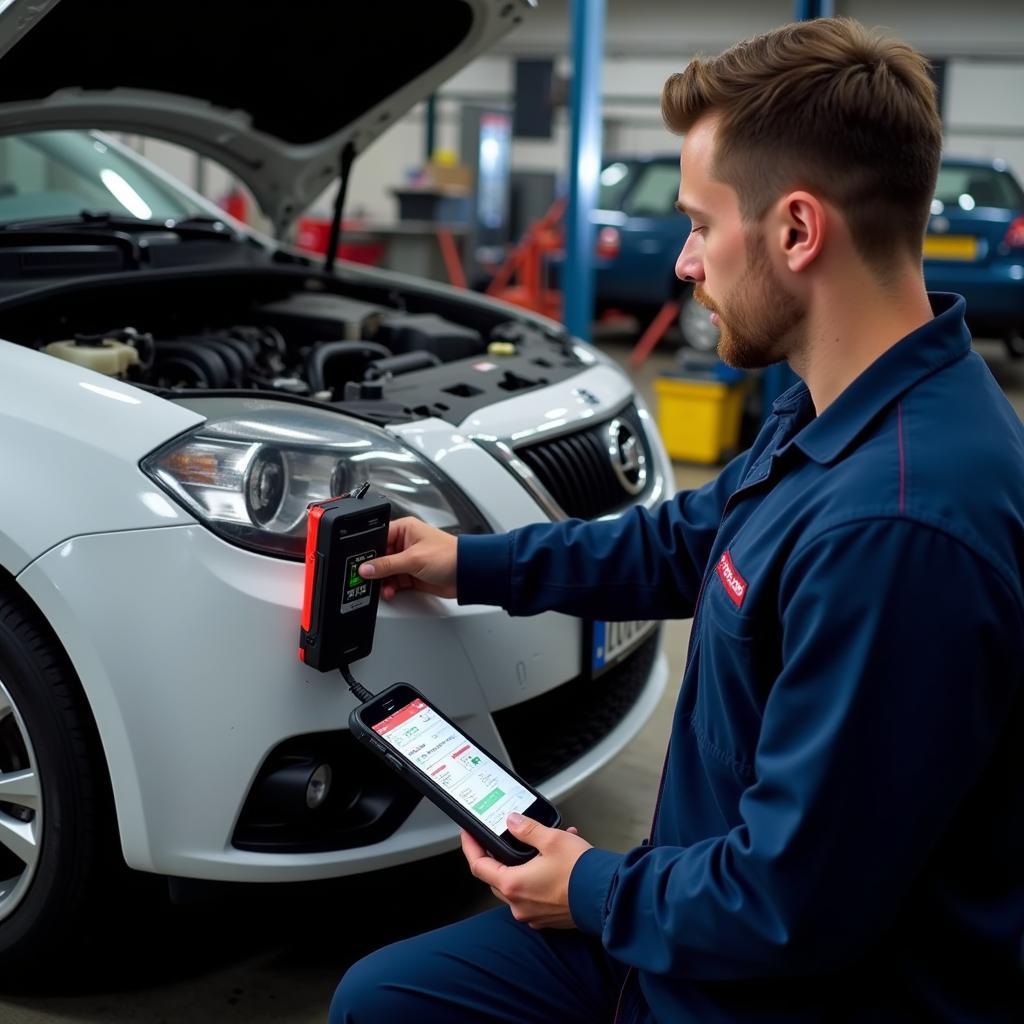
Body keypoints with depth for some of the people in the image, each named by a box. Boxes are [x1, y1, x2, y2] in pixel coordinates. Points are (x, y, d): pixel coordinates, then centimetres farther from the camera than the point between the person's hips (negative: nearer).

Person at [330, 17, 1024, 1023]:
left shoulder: (897, 522, -34)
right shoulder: (829, 412, -1)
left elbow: (799, 904, -29)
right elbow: (686, 540, 17)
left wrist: (599, 894, -11)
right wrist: (475, 565, 21)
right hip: (696, 923, 9)